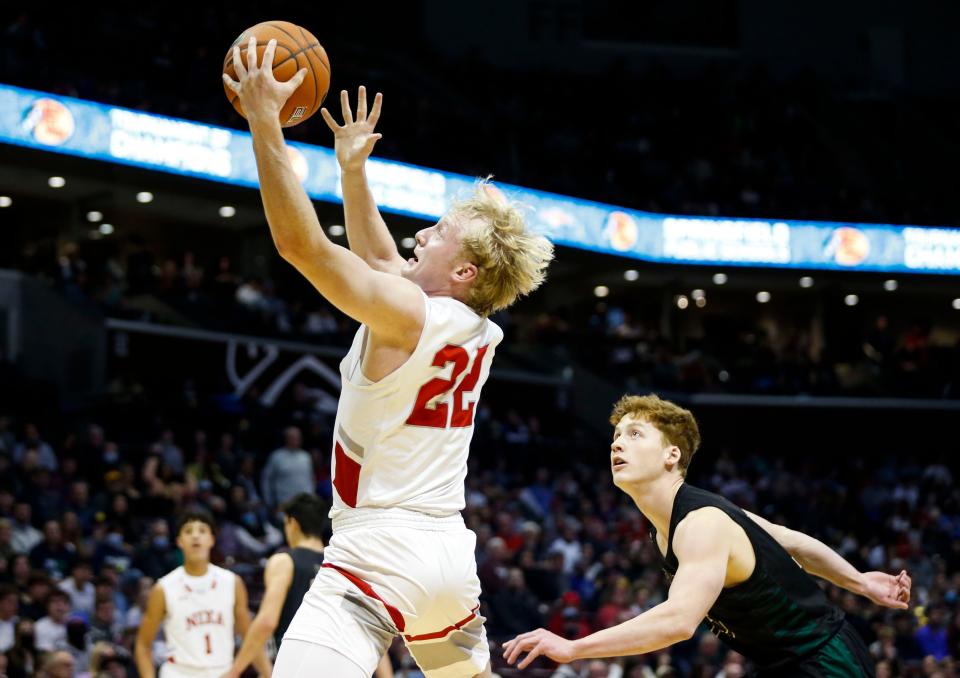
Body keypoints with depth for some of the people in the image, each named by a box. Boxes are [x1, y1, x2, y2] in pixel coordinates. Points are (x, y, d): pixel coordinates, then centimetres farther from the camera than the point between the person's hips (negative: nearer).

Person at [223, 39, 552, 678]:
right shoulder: (478, 332, 10)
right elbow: (380, 258, 28)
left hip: (382, 550, -9)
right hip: (449, 550, 9)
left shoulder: (405, 313, -12)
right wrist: (353, 170, 29)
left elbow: (300, 242, -18)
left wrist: (265, 120, -17)